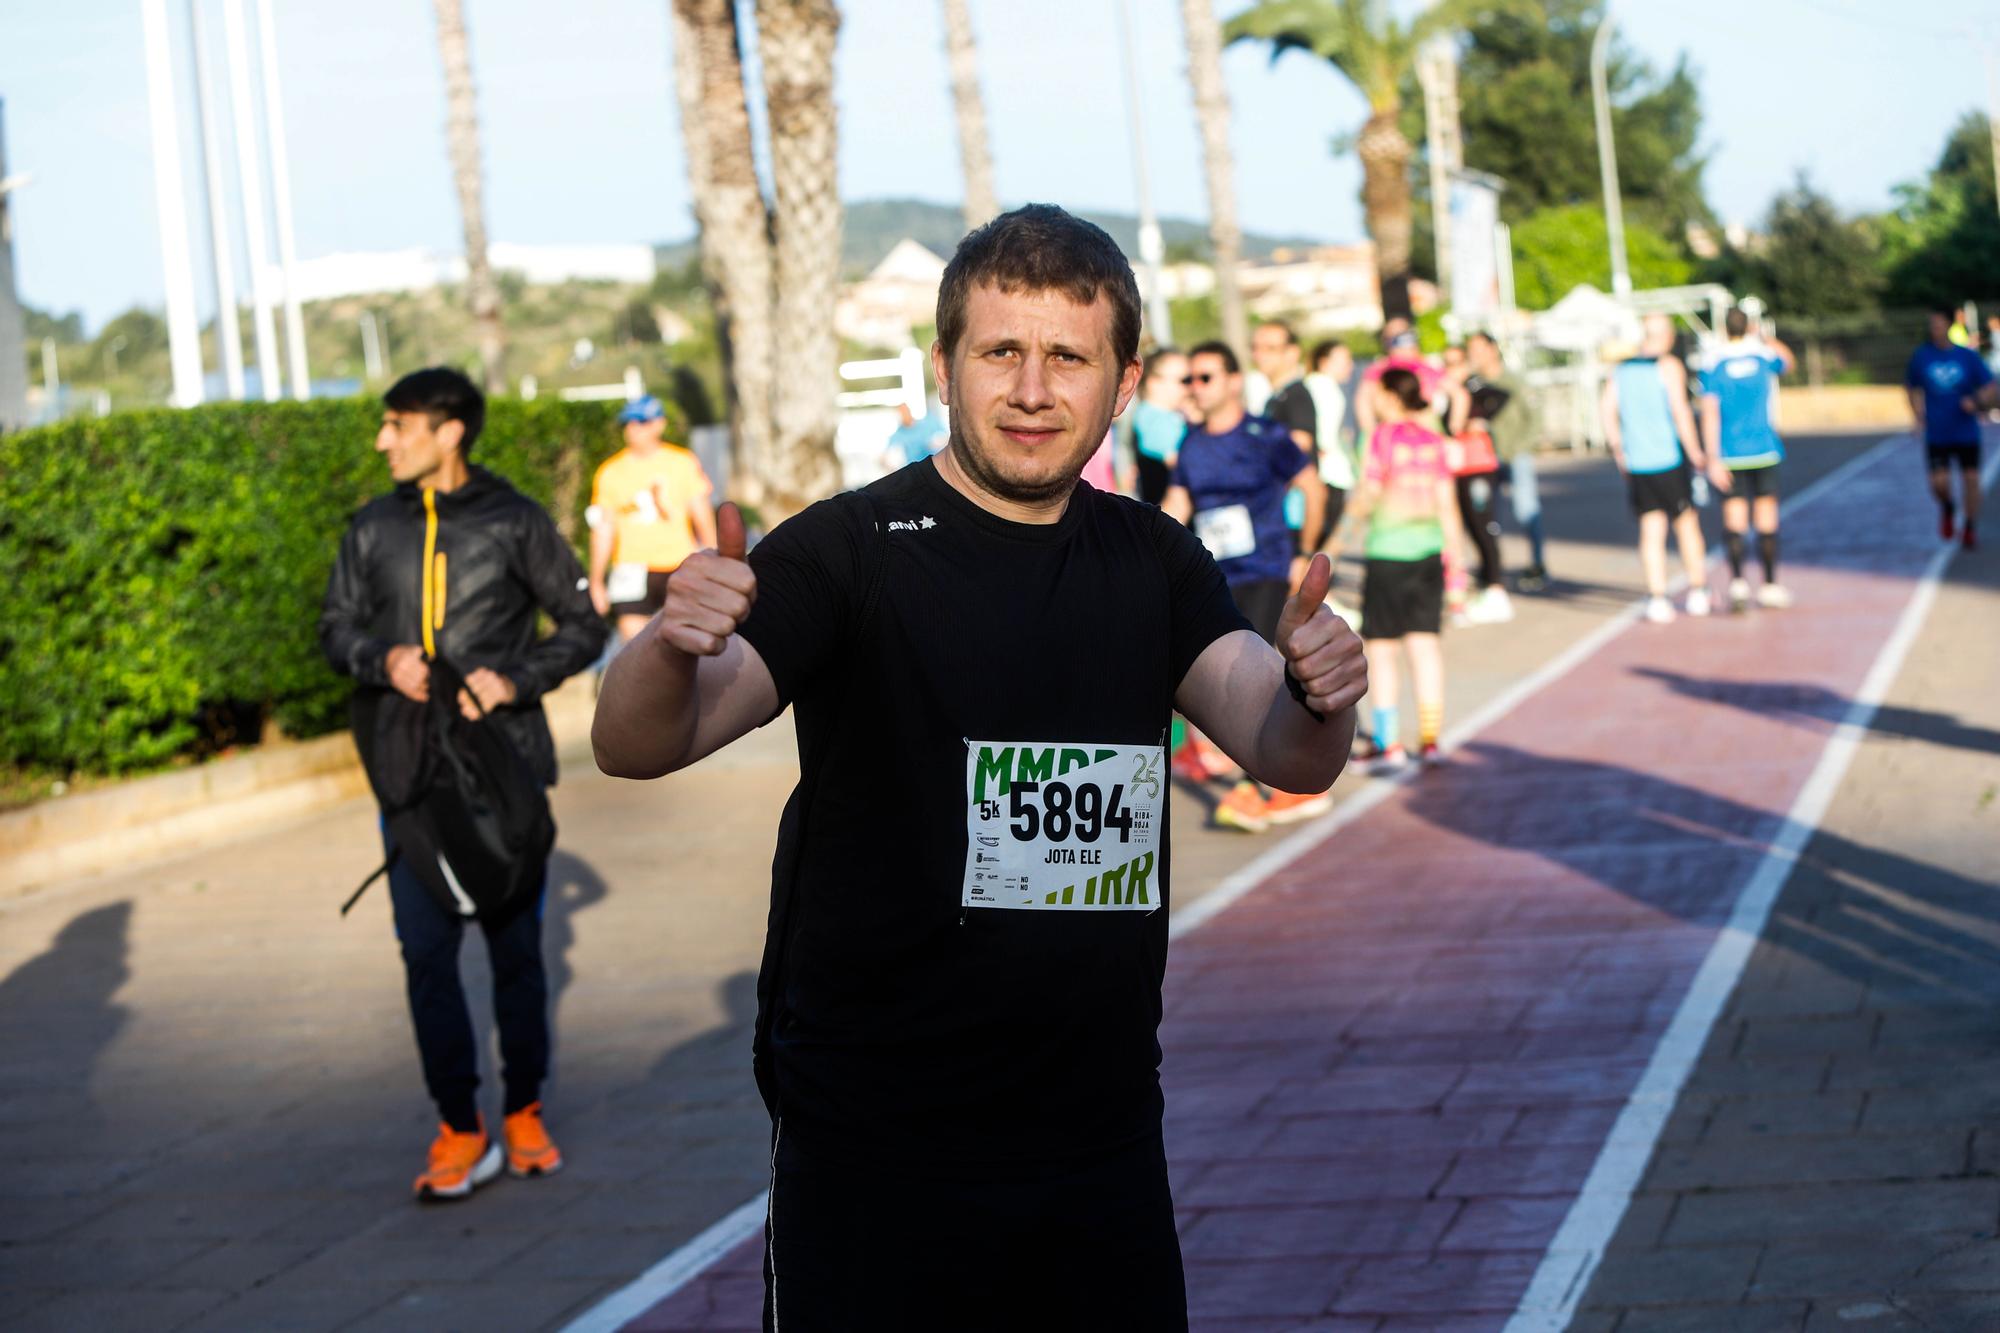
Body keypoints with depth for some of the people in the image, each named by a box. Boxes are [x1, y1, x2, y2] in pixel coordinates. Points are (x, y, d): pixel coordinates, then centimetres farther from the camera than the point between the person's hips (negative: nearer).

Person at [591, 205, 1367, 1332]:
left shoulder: (1152, 561, 7)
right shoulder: (849, 550, -9)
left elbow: (1286, 756, -3)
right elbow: (636, 748, -19)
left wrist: (1319, 697, -27)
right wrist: (673, 647, -42)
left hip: (1106, 1142, 5)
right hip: (877, 1152, -4)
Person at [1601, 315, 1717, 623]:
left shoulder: (1622, 369, 8)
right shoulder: (1669, 366, -8)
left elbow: (1606, 408, 4)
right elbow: (1680, 411, -15)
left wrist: (1618, 448, 12)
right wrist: (1695, 453, -8)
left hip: (1636, 463, 4)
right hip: (1669, 459, -4)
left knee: (1651, 529, 6)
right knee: (1687, 523, 10)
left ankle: (1657, 598, -1)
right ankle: (1697, 592, 16)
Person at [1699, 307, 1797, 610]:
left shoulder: (1713, 366, -5)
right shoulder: (1764, 355, 0)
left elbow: (1709, 414, -11)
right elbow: (1788, 362, 25)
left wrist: (1713, 459, -10)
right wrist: (1763, 335, 38)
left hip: (1729, 455, -1)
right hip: (1763, 449, 1)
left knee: (1733, 517, 0)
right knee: (1766, 516, 8)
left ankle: (1737, 579, -18)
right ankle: (1769, 585, 13)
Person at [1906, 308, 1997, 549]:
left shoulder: (1967, 358, -2)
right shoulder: (1921, 356, 1)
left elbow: (1993, 391, 0)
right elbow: (1914, 391, 15)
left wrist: (1977, 400, -19)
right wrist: (1920, 418, 1)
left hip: (1966, 433, 0)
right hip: (1936, 435, 0)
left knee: (1971, 479, -2)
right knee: (1939, 483, -10)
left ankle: (1971, 529, 18)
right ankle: (1947, 509, 25)